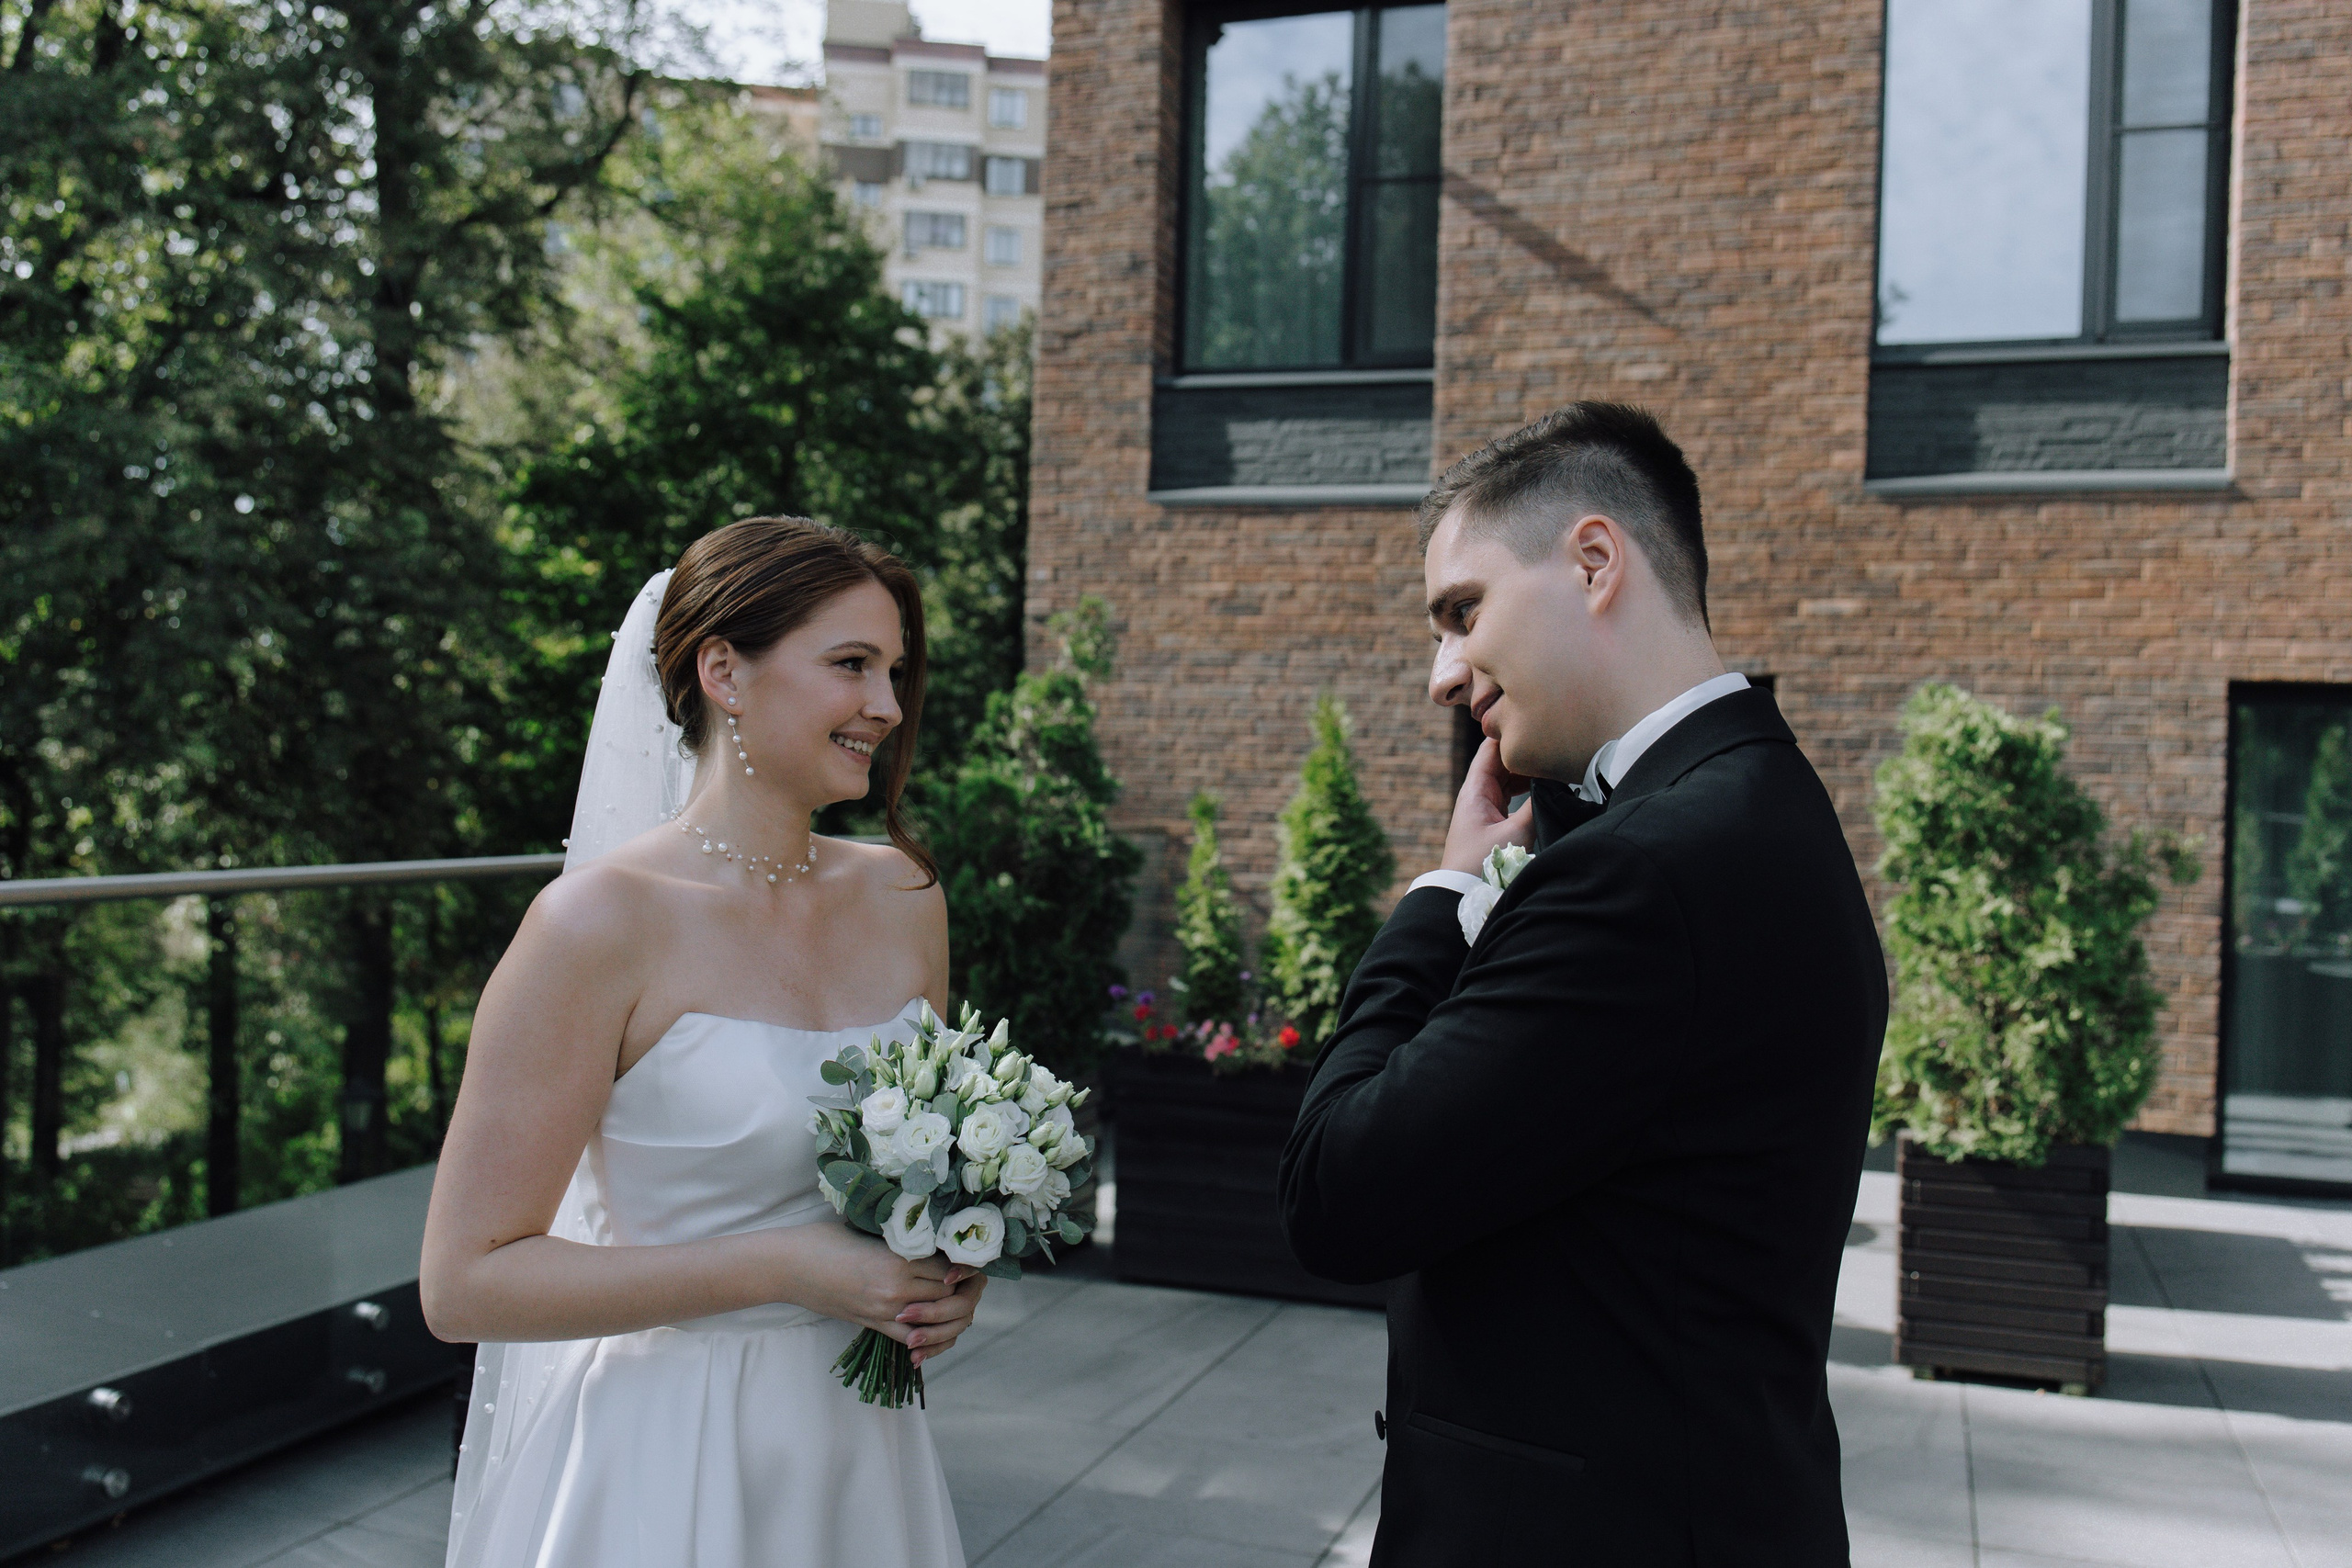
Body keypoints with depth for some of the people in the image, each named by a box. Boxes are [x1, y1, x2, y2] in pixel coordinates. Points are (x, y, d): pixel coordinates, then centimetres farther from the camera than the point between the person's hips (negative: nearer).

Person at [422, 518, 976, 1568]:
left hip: (861, 1446, 6)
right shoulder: (605, 920, -17)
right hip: (668, 1469, -5)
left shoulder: (903, 899, 0)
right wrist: (786, 1267, -21)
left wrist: (949, 1276, -4)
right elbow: (465, 1283, -17)